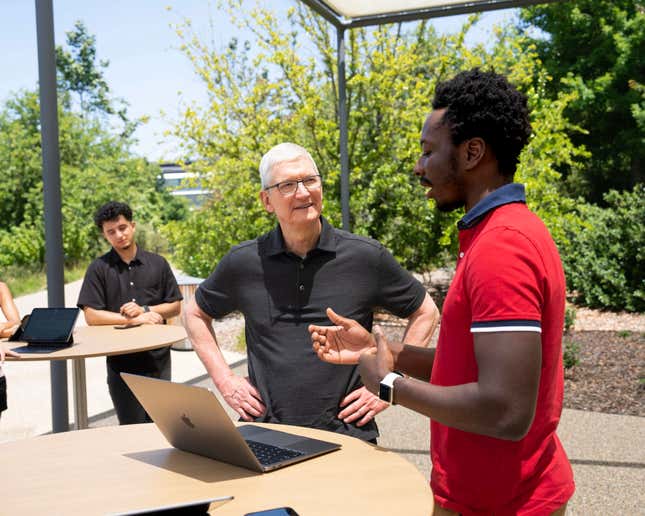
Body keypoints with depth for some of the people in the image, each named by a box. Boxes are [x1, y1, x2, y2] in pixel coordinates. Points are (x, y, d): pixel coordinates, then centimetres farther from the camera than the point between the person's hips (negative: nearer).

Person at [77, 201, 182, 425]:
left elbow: (175, 307, 7)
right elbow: (91, 316, -8)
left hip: (158, 357, 2)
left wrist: (145, 310, -10)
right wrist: (135, 319, -13)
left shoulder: (158, 263, 6)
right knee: (132, 427, 4)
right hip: (121, 360, -1)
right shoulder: (99, 268, 0)